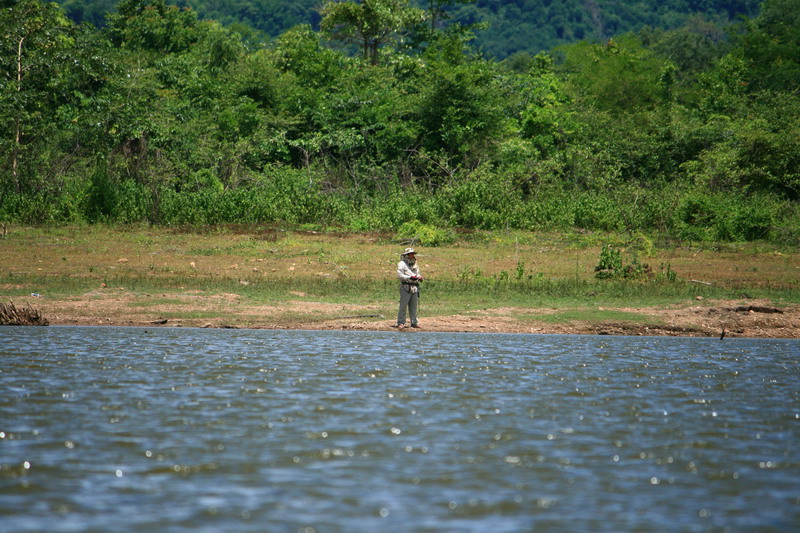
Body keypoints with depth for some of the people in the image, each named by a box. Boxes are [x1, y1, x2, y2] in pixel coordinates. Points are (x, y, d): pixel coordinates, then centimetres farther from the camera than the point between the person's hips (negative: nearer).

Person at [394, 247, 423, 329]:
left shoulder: (415, 264, 19)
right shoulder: (402, 264, -5)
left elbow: (417, 273, 27)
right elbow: (400, 275, -14)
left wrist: (419, 277, 3)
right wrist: (410, 277, -22)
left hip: (414, 288, 7)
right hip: (406, 287, -7)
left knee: (413, 306, 10)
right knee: (403, 306, -7)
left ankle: (414, 322, 16)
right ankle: (400, 322, -3)